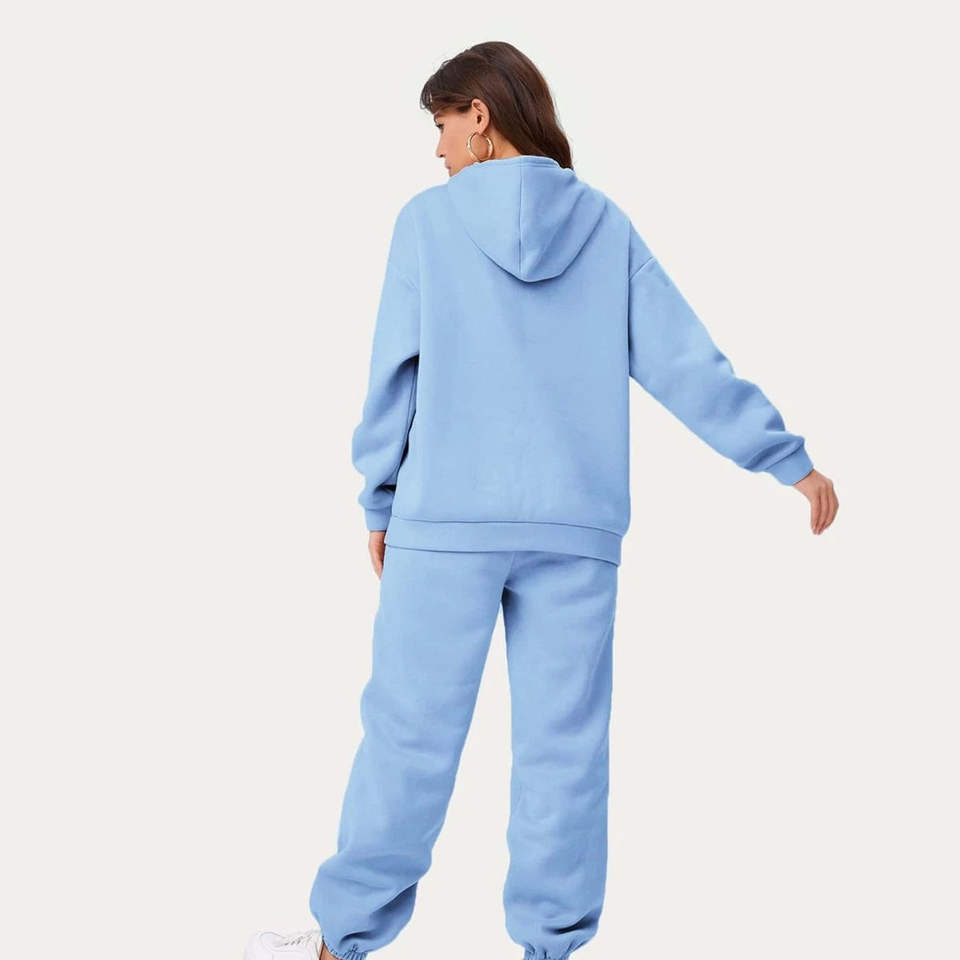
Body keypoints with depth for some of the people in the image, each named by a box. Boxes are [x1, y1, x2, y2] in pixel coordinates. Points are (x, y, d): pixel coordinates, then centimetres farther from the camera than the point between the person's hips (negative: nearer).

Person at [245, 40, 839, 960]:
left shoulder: (428, 219, 1)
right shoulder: (605, 224, 7)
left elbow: (394, 374, 2)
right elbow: (686, 361, 2)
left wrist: (380, 503, 11)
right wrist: (789, 459, 7)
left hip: (445, 521, -2)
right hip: (579, 529, 2)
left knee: (408, 731, 5)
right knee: (563, 742, 6)